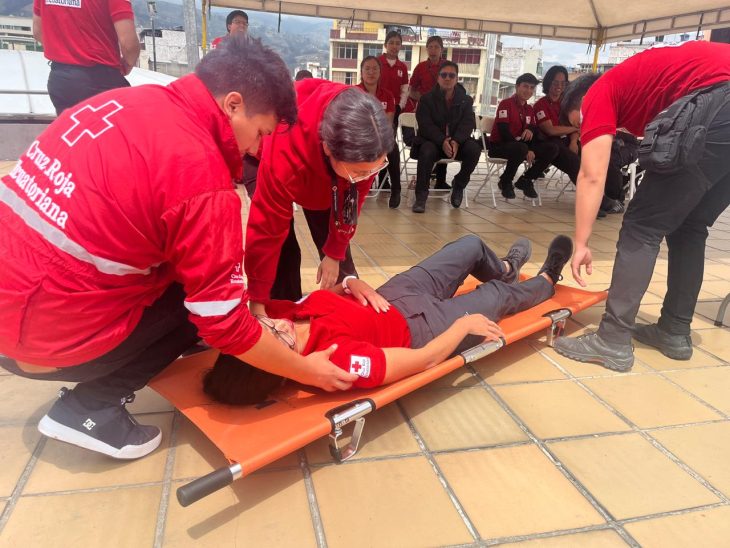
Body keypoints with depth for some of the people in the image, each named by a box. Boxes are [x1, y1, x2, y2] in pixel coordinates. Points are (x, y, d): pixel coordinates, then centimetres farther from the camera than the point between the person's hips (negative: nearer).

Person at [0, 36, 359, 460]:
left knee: (188, 274, 17)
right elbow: (224, 323, -18)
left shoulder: (123, 100, 2)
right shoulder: (202, 178, -22)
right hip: (47, 334, -8)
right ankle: (90, 409, 6)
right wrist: (307, 370, -1)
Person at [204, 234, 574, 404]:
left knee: (473, 245, 21)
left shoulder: (287, 315, -26)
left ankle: (505, 268, 60)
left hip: (390, 296, 6)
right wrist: (465, 324, -17)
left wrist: (351, 284, -17)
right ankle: (546, 282, 57)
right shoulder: (339, 357, -42)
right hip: (426, 326, -6)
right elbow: (425, 359, -32)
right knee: (498, 295, 19)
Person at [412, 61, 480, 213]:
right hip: (433, 140, -2)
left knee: (474, 148, -27)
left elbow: (468, 124, -5)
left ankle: (459, 184, -2)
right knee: (427, 151, -36)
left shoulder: (466, 100, 7)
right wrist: (442, 141, -28)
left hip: (457, 141, 2)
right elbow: (426, 125, -11)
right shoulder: (427, 99, 2)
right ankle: (421, 195, -23)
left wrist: (456, 141, -27)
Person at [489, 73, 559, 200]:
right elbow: (504, 131, -19)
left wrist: (531, 130, -17)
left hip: (520, 145, 7)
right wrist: (525, 150, -24)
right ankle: (505, 182, -14)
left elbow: (534, 131, 11)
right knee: (520, 148, -39)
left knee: (552, 148, -10)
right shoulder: (506, 104, -8)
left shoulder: (530, 109, 15)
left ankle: (525, 180, 2)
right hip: (499, 145, -7)